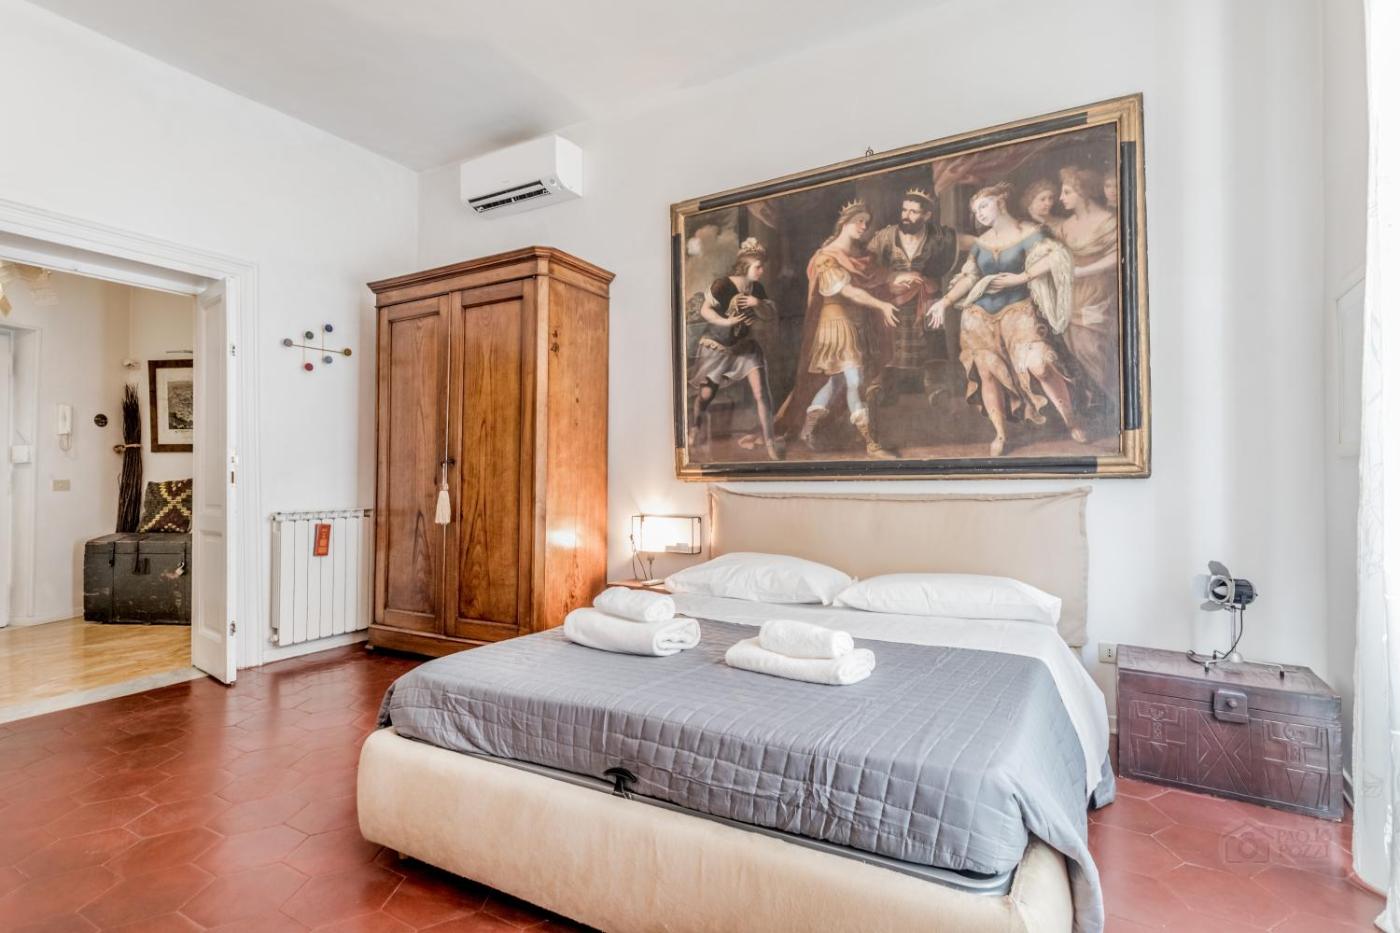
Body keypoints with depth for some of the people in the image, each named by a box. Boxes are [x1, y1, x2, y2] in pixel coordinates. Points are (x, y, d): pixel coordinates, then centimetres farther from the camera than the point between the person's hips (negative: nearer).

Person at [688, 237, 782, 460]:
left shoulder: (757, 289, -3)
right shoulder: (722, 284, -20)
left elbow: (769, 314, 0)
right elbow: (704, 310, -16)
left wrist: (757, 303, -20)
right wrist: (725, 321, -30)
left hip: (745, 347, 4)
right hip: (716, 347, -3)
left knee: (761, 393, -10)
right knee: (705, 394, 9)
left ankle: (769, 441, -2)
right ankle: (694, 430, 39)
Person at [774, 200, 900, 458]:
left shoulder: (859, 255, 12)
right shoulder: (827, 257, -11)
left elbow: (869, 285, 7)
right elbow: (848, 290, -20)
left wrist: (879, 312, -10)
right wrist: (881, 305, -25)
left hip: (857, 322, 8)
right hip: (837, 322, -8)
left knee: (837, 378, 11)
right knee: (854, 381, -9)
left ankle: (808, 427, 21)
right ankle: (871, 443, -4)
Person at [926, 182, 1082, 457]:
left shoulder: (1028, 233, -4)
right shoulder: (980, 243, 10)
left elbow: (1055, 256, -17)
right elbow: (969, 277, 10)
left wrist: (1020, 278, -18)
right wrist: (945, 301, 1)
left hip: (1016, 309, -5)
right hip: (979, 316, 5)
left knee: (1039, 364, -21)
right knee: (988, 373, 2)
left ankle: (1070, 421, -1)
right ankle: (1000, 434, 14)